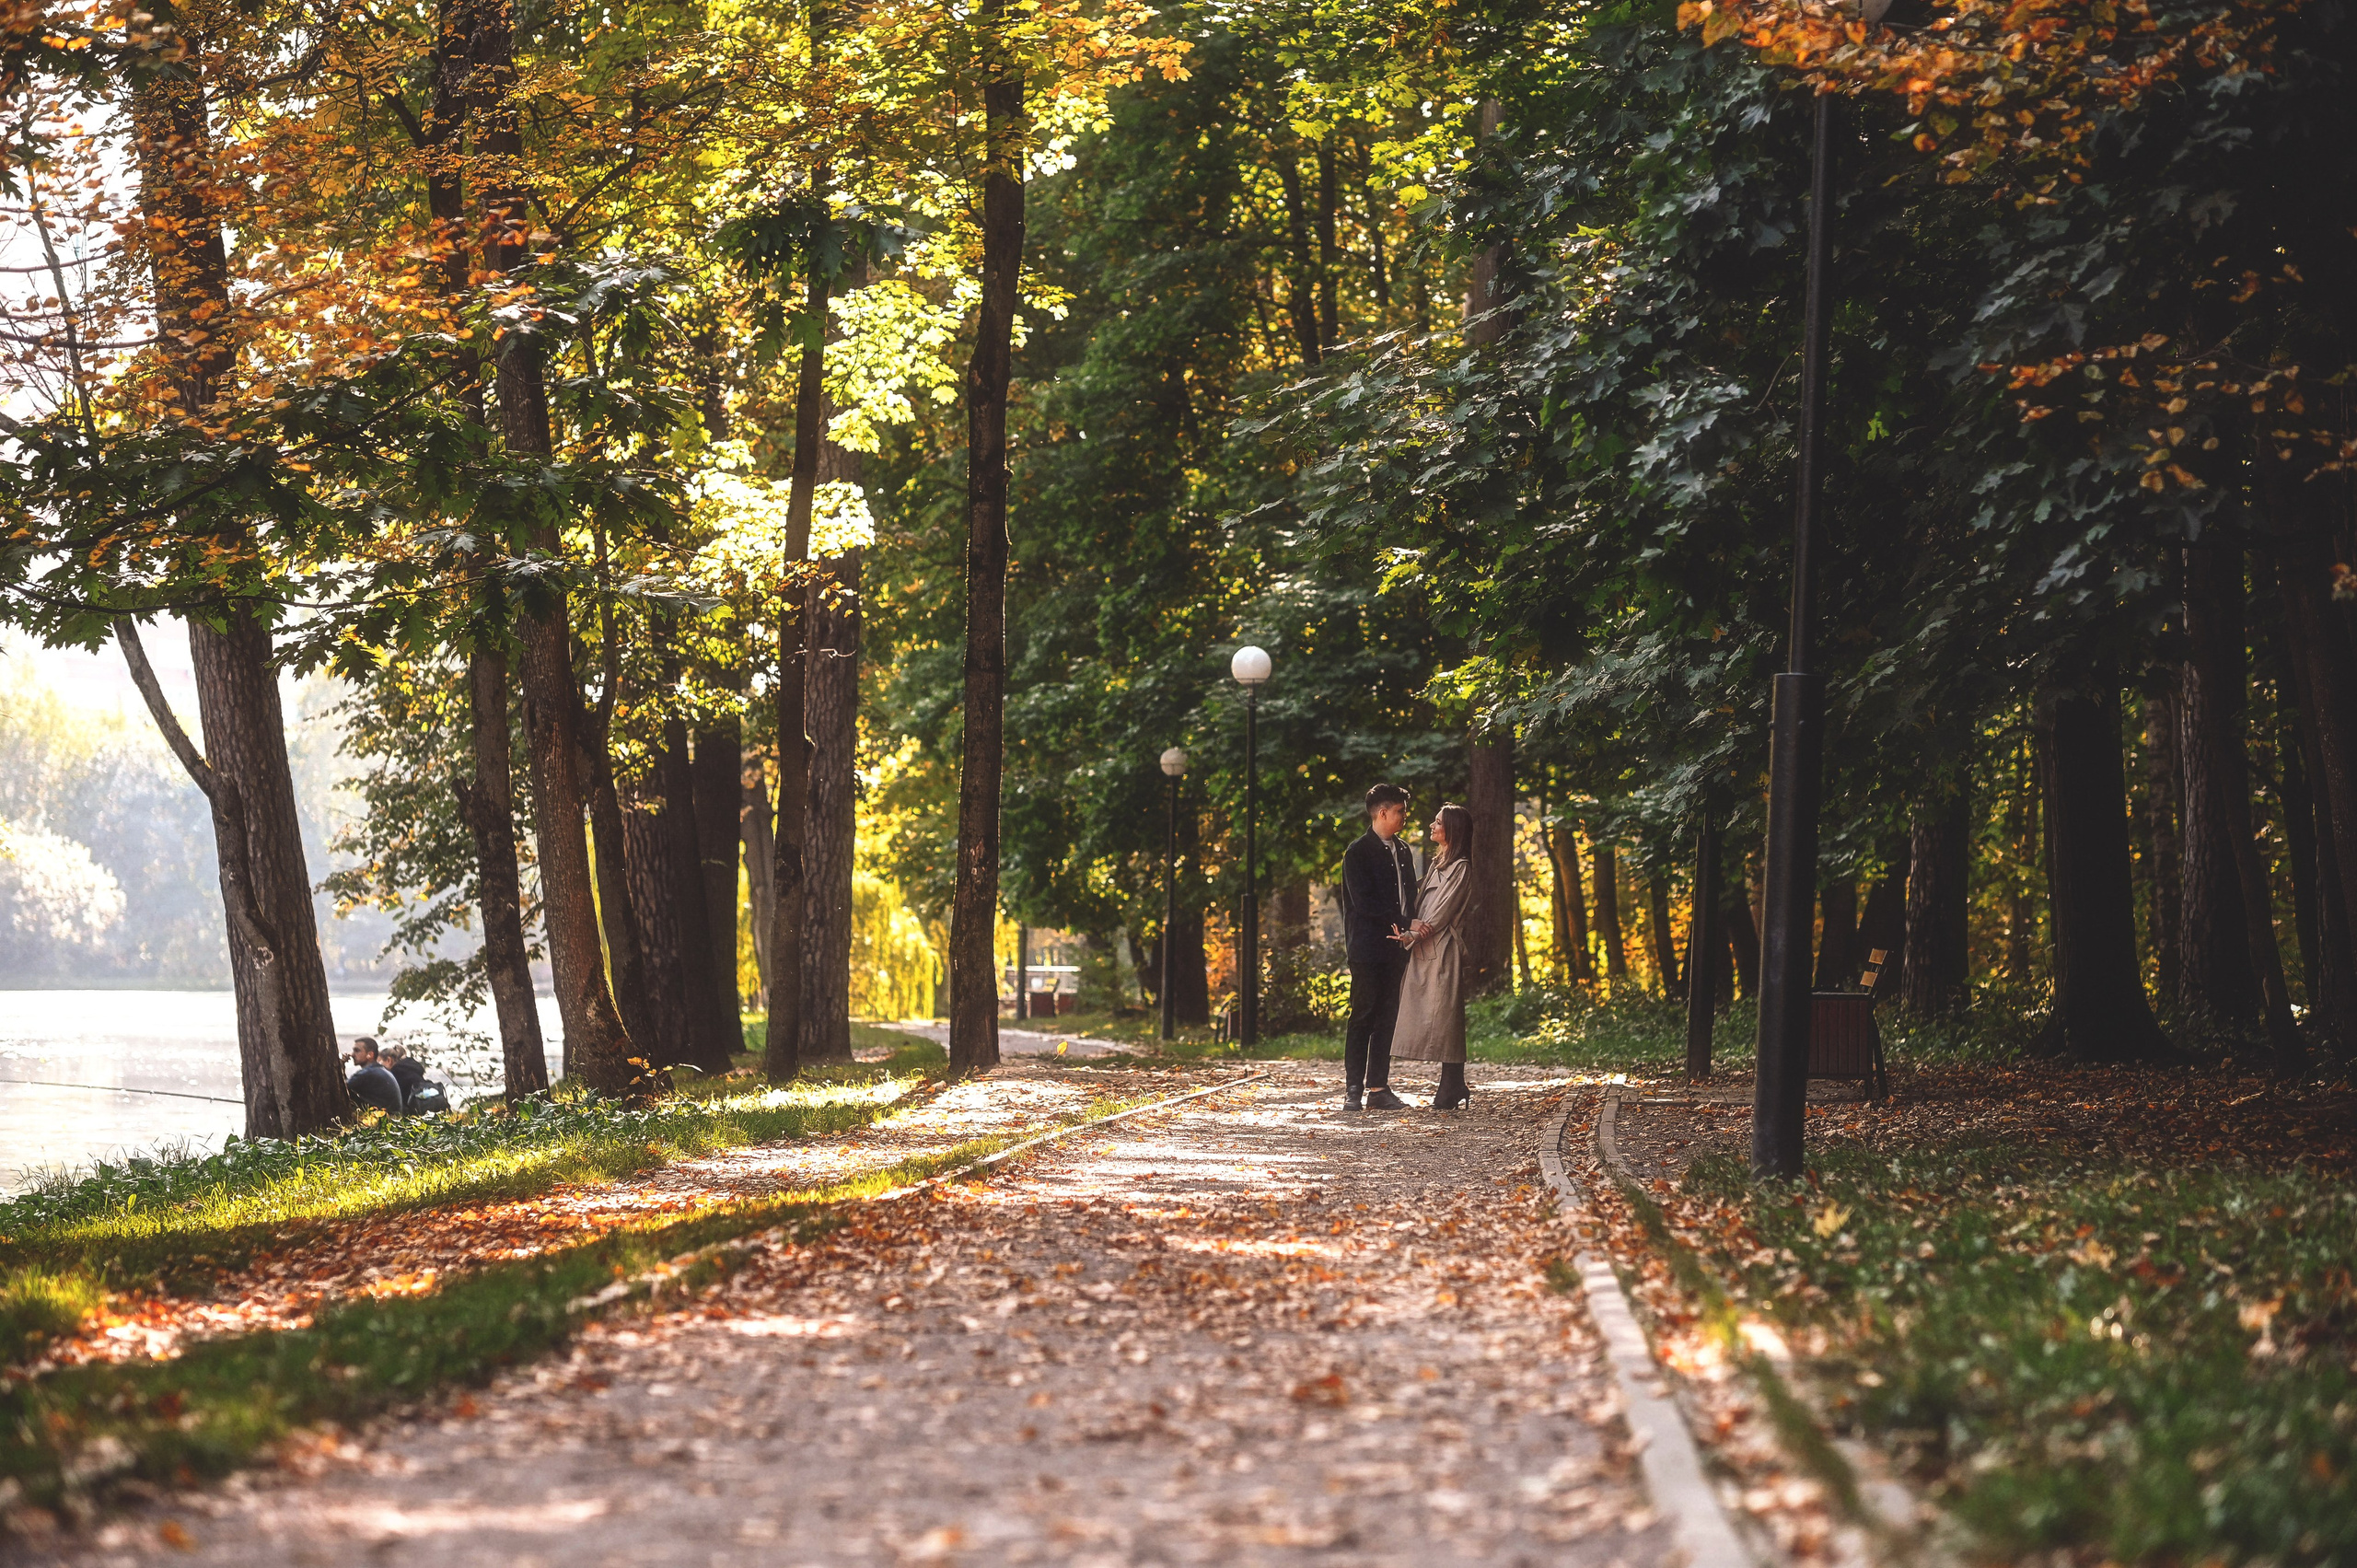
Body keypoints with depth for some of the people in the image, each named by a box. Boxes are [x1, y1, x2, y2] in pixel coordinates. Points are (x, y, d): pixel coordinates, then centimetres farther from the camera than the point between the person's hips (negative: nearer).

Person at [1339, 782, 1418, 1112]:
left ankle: (1378, 1088, 9)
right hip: (1368, 950, -7)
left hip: (1395, 947, 7)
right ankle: (1353, 1091, -4)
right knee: (1362, 1018, -6)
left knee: (1387, 1017, 6)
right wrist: (1403, 922, -14)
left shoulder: (1402, 852, 17)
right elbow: (1364, 902, -14)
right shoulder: (1358, 853, -6)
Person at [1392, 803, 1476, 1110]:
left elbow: (1443, 911, -12)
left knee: (1445, 1017, -9)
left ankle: (1452, 1091, -7)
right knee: (1431, 1018, 6)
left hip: (1444, 950, -8)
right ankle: (1452, 1088, 9)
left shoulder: (1460, 868, -7)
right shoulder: (1436, 864, 18)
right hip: (1425, 950, 8)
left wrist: (1413, 934, -9)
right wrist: (1412, 925, -1)